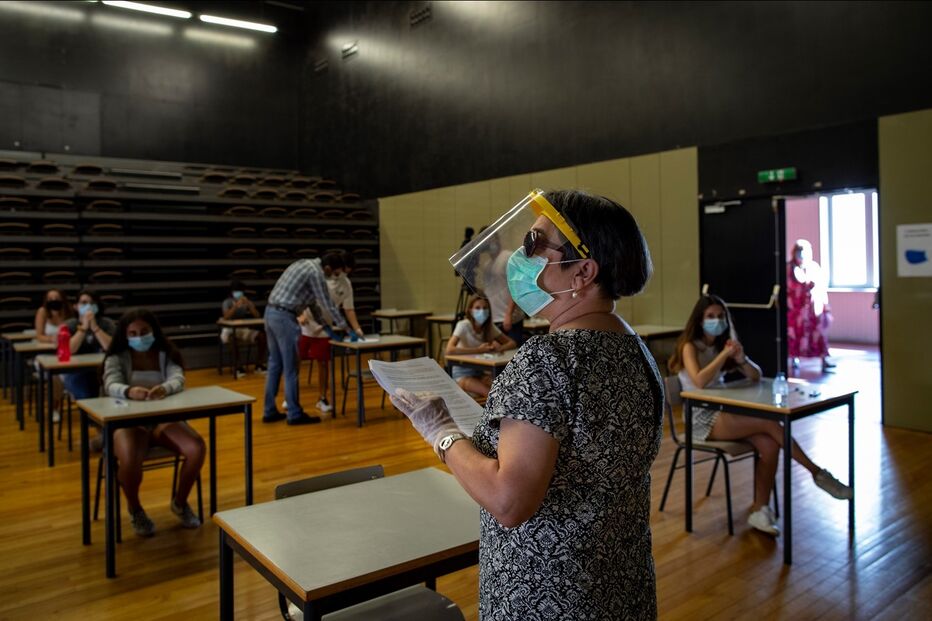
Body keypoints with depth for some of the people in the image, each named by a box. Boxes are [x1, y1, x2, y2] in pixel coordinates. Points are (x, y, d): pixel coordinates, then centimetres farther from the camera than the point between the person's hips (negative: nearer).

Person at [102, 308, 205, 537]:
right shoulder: (117, 358, 1)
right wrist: (129, 392, -43)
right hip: (129, 422, -2)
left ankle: (180, 502, 5)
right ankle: (135, 509, 1)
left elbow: (178, 379, -12)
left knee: (197, 448, -24)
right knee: (129, 461, -35)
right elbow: (111, 386, -18)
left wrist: (165, 388, -38)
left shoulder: (166, 355, 7)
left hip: (164, 420, 3)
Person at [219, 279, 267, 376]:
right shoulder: (227, 302, -4)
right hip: (231, 330, -3)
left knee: (262, 335, -21)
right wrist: (236, 306, -34)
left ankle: (259, 364, -8)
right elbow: (226, 317, -22)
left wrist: (249, 305, -20)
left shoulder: (247, 301, 5)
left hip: (245, 330, 3)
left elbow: (257, 316, -7)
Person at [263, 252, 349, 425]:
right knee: (291, 367, -2)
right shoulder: (316, 273, -11)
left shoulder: (305, 264, 18)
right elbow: (328, 304, -8)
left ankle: (270, 411, 19)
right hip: (284, 317, -10)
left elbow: (312, 301, 23)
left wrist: (326, 326, 23)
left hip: (271, 313, 10)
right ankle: (295, 414, 4)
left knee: (275, 364, 14)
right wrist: (346, 328, 2)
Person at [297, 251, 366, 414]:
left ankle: (322, 399, 16)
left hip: (324, 329, 2)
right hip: (304, 326, -2)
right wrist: (300, 314, -17)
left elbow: (349, 309, 2)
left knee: (323, 363, 3)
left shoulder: (345, 284, -2)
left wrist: (357, 329, -8)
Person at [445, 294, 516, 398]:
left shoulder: (489, 327, 2)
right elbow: (449, 350, -29)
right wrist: (479, 350, -27)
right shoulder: (463, 325, -15)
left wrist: (499, 348, -19)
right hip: (462, 374, -5)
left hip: (480, 372, 5)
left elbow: (512, 343, 4)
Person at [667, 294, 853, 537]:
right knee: (771, 424, -22)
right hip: (703, 419, -7)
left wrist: (740, 358, -13)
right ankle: (818, 474, -6)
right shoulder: (690, 346, -8)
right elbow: (699, 381, -26)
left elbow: (756, 376, 7)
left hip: (725, 412, 7)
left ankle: (760, 510, -12)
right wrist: (724, 354, -24)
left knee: (770, 446, -20)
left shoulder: (722, 344, 12)